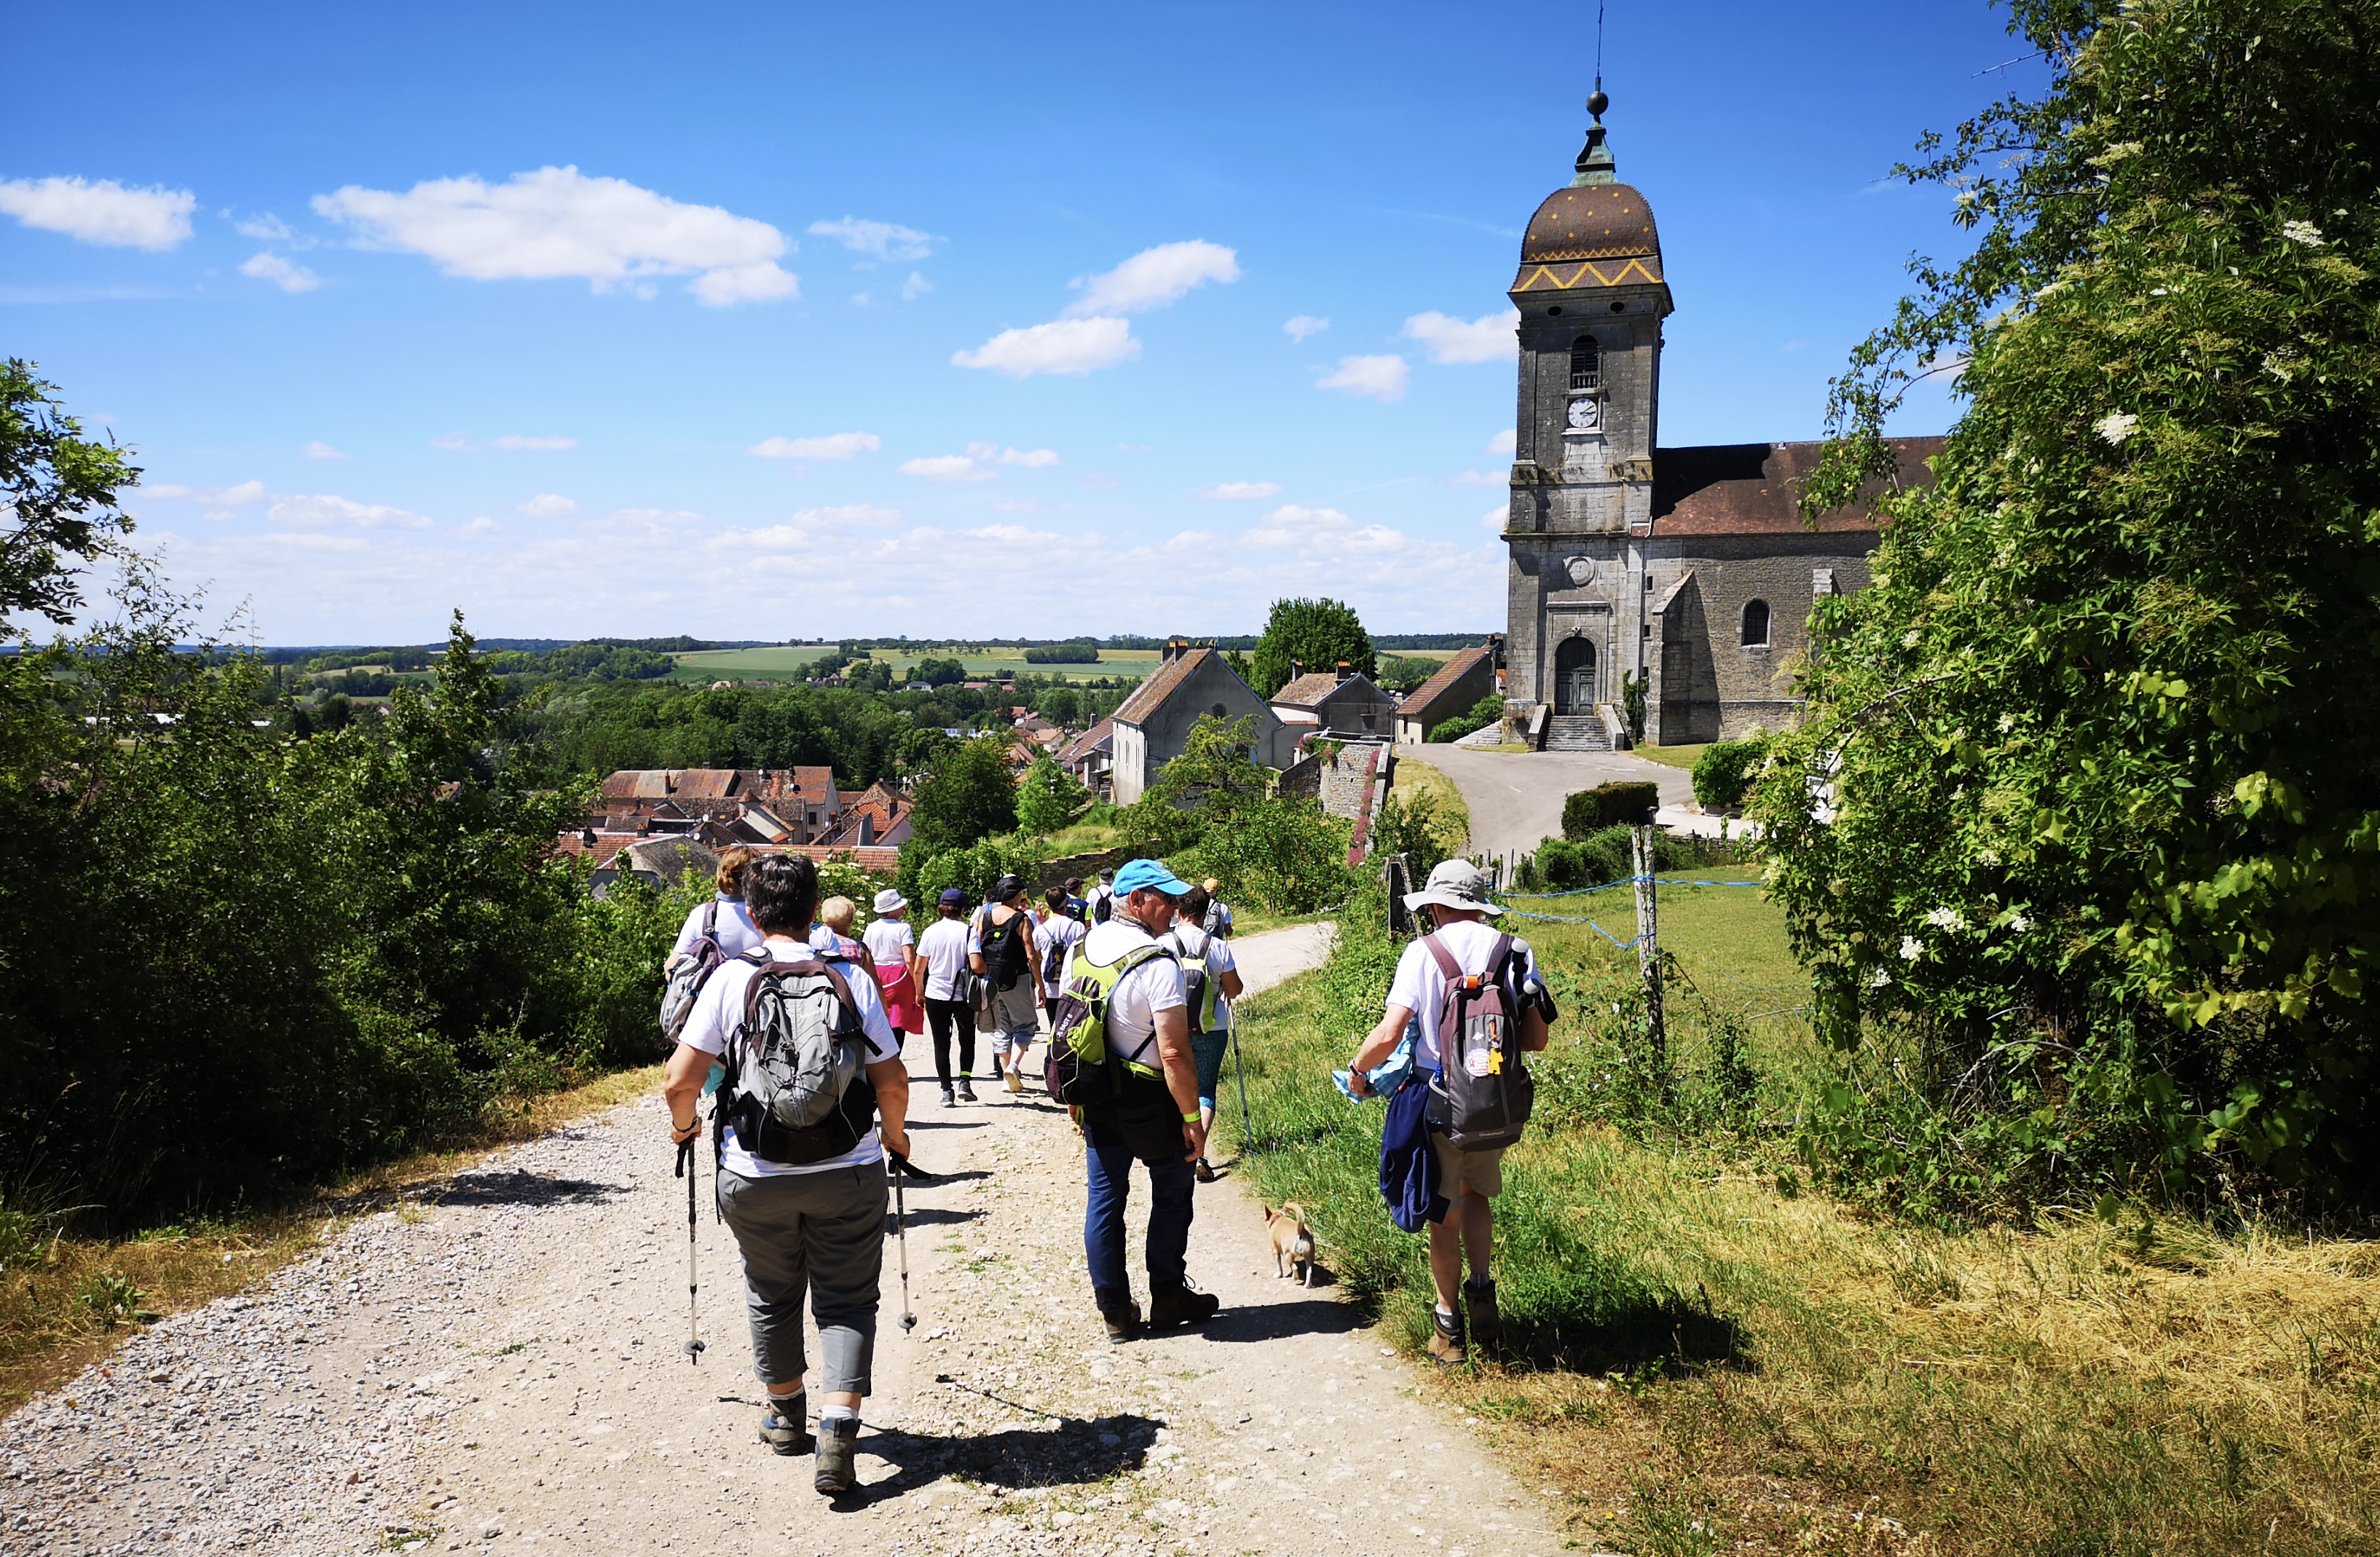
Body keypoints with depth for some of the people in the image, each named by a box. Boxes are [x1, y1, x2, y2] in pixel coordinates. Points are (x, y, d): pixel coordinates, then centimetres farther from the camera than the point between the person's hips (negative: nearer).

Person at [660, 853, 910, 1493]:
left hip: (755, 1176, 1)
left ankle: (786, 1416, 38)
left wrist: (683, 1124, 13)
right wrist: (894, 1132, 15)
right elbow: (892, 1081, -5)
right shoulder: (852, 978, -5)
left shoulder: (729, 979, -6)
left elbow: (680, 1082, -8)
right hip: (848, 1173, -1)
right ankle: (837, 1432, -6)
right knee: (846, 1301, 9)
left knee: (772, 1296, 21)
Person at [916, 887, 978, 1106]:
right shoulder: (967, 931, -6)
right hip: (964, 996, -1)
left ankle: (946, 1091, 4)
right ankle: (965, 1081, 1)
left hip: (936, 995, 1)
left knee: (941, 1045, 8)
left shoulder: (931, 931, -1)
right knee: (967, 1041, 16)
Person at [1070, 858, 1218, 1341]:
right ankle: (1168, 1297, 23)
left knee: (1104, 1198, 12)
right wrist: (1192, 1117, -16)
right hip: (1147, 1101, -6)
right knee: (1172, 1193, 14)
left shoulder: (1083, 948, 3)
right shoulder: (1158, 963, -22)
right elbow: (1174, 1052, -24)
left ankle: (1115, 1311, 19)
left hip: (1094, 1096, 6)